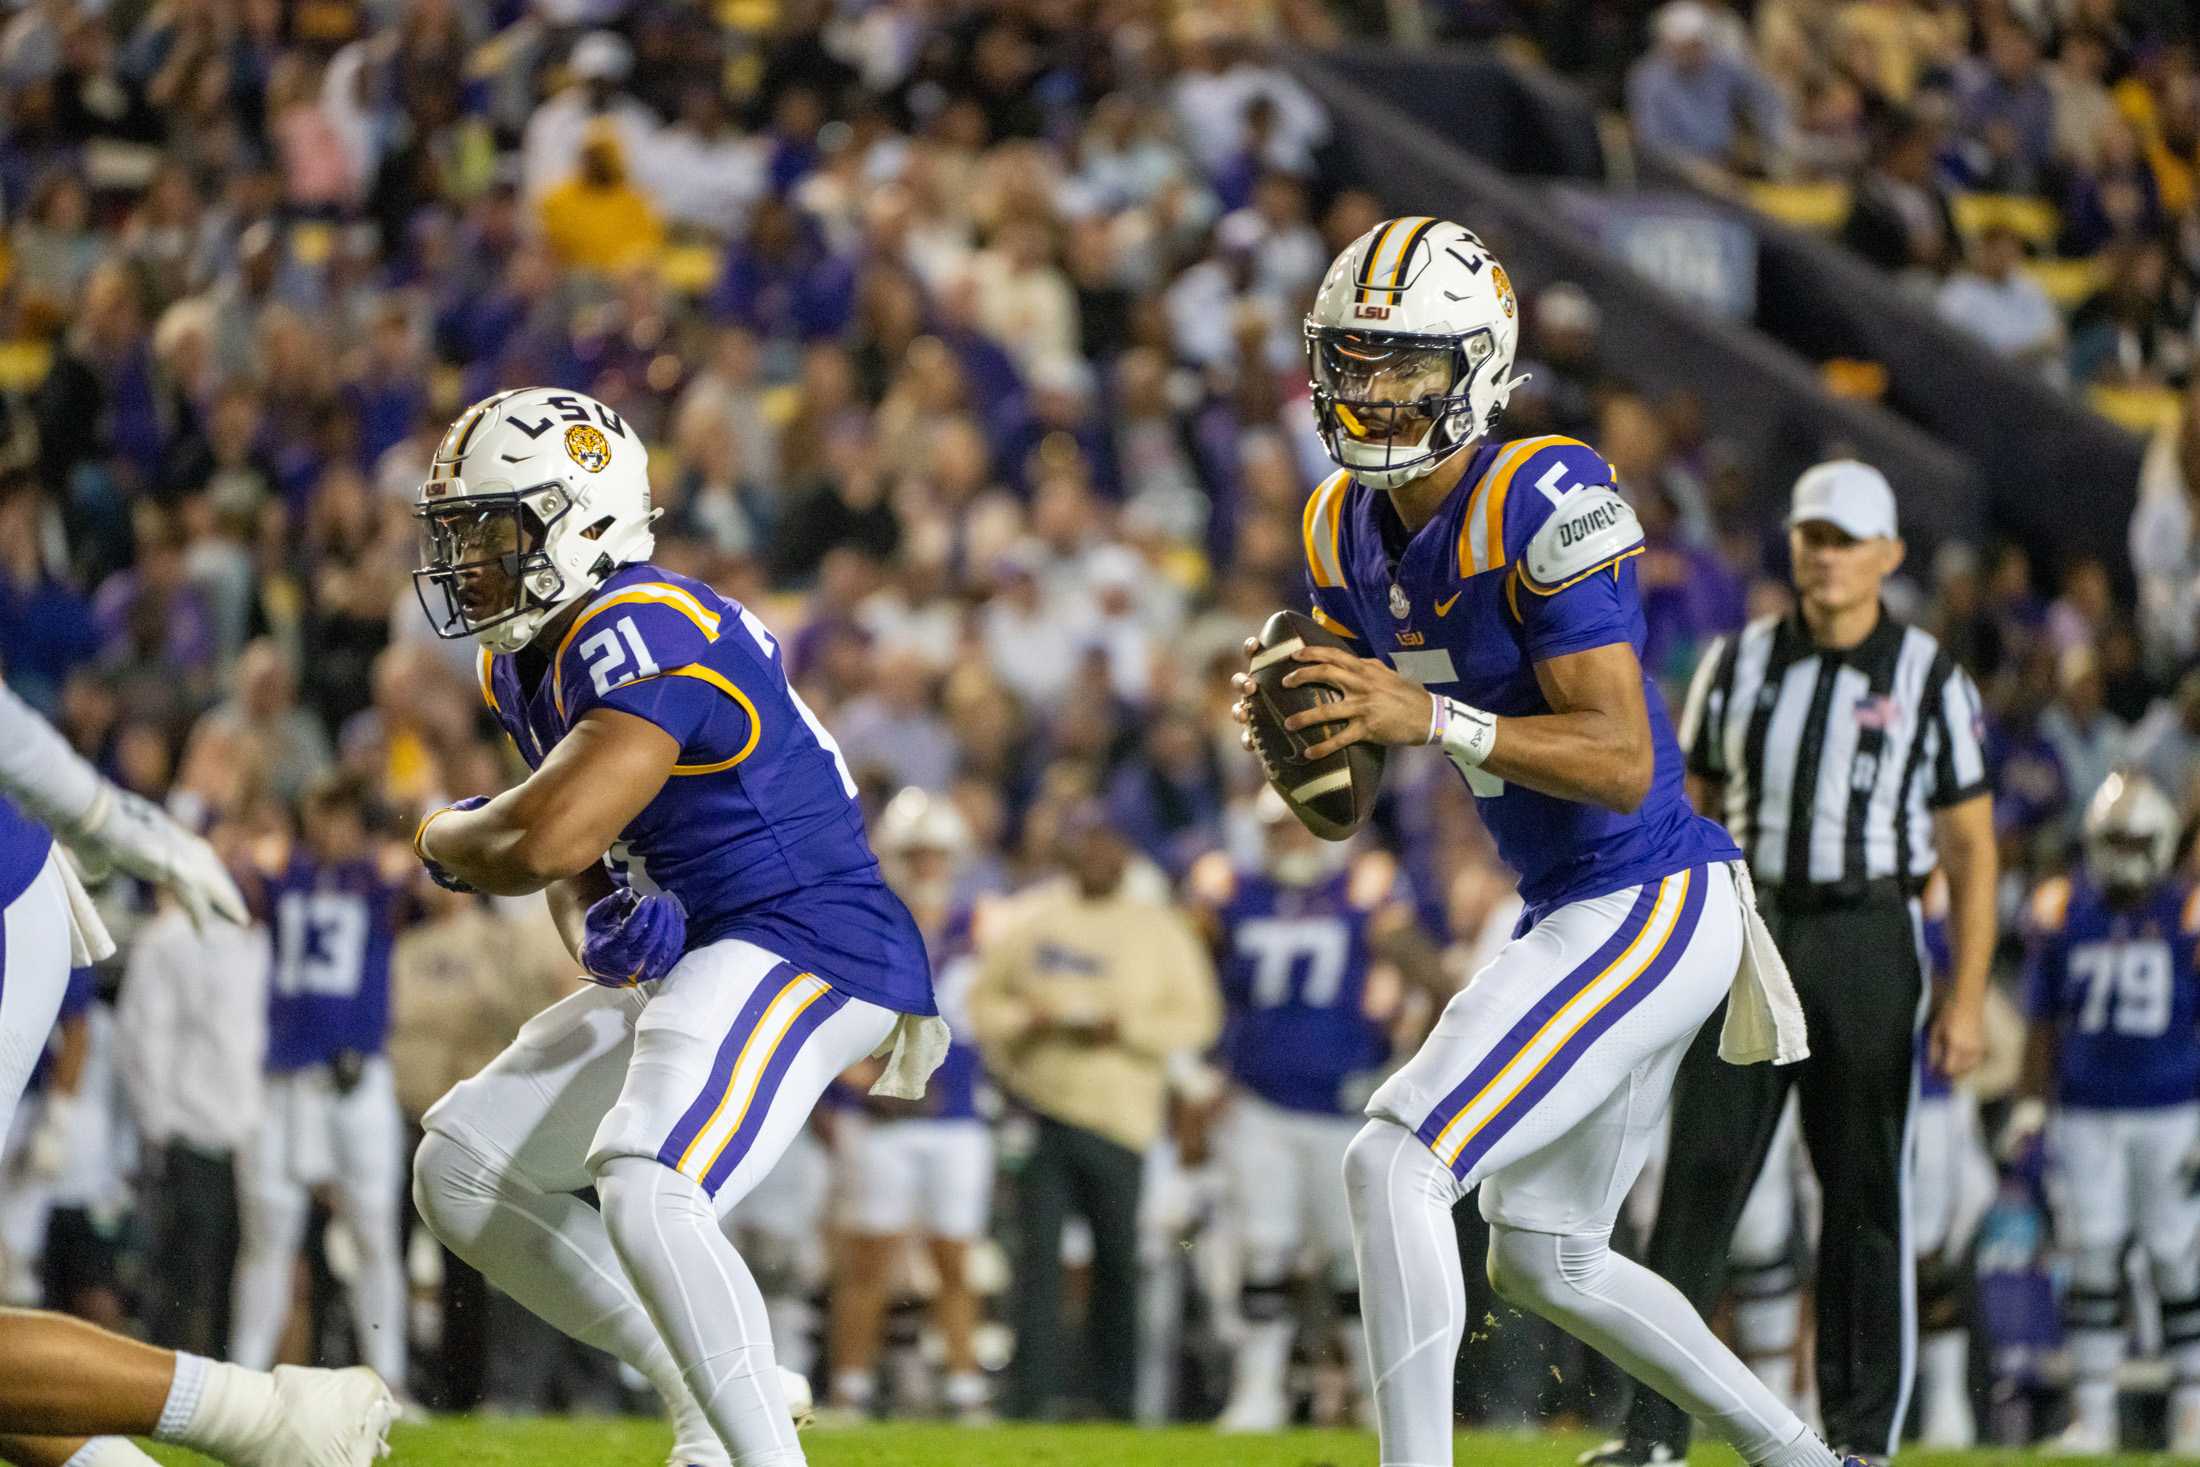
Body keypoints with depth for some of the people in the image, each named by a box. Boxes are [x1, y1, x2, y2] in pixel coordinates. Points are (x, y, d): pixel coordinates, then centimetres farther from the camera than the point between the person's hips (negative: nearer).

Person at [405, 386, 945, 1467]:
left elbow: (546, 840, -29)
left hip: (804, 949, -11)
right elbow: (580, 865, 17)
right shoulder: (529, 662, 12)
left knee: (647, 1195, -32)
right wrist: (598, 930, -9)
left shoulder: (641, 635, -21)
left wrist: (444, 839, -5)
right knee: (460, 1172, 10)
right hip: (691, 961, 11)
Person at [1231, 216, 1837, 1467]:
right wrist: (1287, 724, -8)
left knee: (1395, 1164, -20)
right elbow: (1352, 735, 15)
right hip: (1577, 913, 10)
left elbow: (1623, 759, -25)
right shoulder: (1350, 528, 6)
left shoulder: (1543, 504, -20)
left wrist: (1433, 720, -34)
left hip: (1650, 908, -10)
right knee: (1545, 1261, 19)